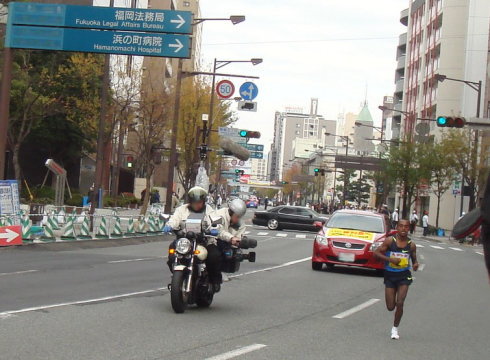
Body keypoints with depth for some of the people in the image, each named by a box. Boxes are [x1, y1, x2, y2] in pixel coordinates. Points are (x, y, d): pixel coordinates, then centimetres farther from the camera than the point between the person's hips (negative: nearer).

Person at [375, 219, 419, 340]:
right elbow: (377, 253, -8)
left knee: (400, 304, -12)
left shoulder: (411, 245, -1)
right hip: (390, 276, 0)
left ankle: (395, 328, 9)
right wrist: (390, 259, -21)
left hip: (404, 276, 0)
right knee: (390, 307, 2)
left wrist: (415, 264, -11)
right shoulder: (390, 241, -8)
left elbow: (414, 259, 13)